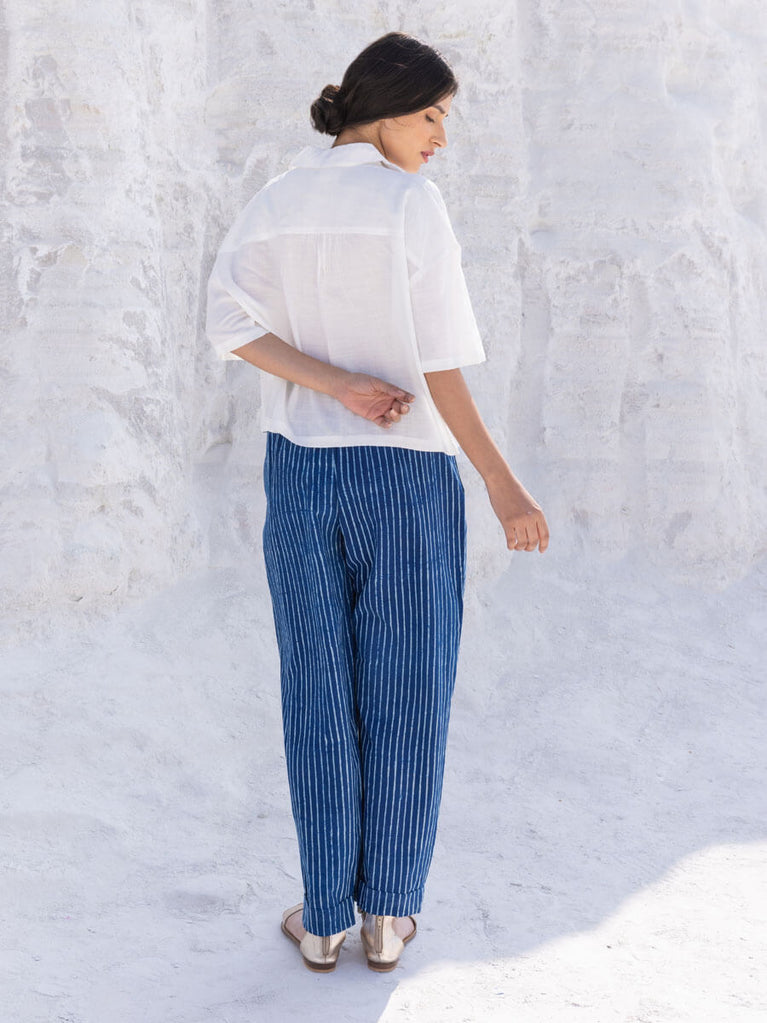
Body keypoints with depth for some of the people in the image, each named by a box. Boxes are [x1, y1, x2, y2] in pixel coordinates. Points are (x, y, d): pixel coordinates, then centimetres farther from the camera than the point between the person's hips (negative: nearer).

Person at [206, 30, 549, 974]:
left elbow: (229, 322, -10)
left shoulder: (268, 204, 5)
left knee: (319, 697, 12)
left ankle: (322, 919, 19)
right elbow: (437, 359, -16)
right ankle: (387, 915, 19)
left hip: (300, 470, 4)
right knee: (406, 699, 10)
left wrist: (341, 390, -16)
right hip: (406, 475, -4)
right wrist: (502, 483, -12)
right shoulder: (411, 202, -12)